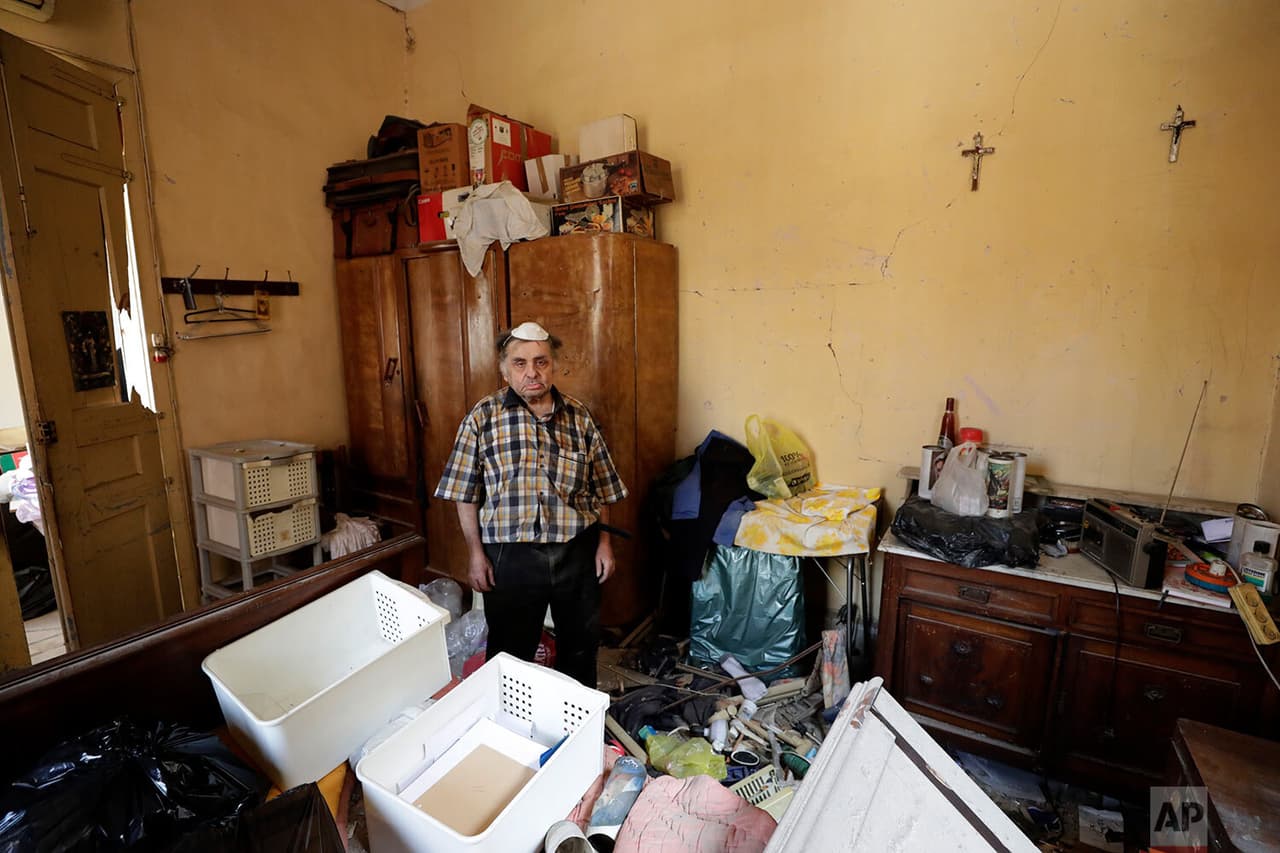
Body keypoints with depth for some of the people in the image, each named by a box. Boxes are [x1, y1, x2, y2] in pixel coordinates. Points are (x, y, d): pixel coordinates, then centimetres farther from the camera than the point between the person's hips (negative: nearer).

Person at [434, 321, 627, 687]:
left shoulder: (579, 416, 0)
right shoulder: (482, 417, -6)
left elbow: (601, 488, 5)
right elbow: (465, 494, -3)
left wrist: (604, 542, 2)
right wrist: (476, 553, -6)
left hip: (577, 550, 3)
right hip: (511, 556, -2)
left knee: (581, 644, 21)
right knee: (511, 653, 16)